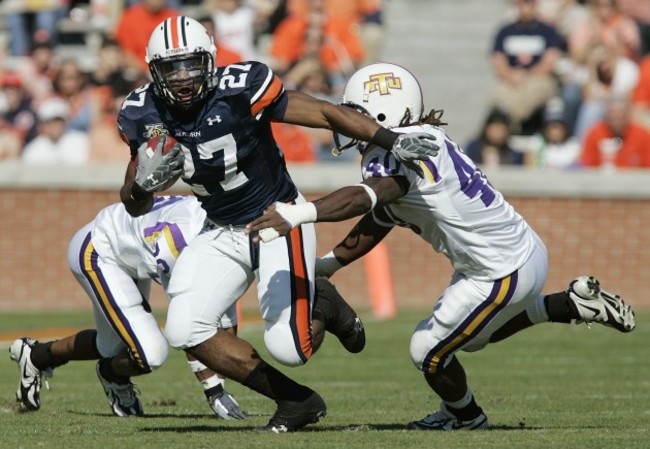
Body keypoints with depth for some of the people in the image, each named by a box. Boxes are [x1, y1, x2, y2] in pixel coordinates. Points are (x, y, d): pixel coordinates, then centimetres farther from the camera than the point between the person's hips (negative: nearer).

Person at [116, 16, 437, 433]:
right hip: (222, 232, 5)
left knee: (289, 347, -17)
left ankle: (322, 305, 22)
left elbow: (324, 112, -20)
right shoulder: (144, 115, -9)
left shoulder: (239, 88, -25)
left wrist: (392, 140, -28)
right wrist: (144, 181, -25)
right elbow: (135, 207, -1)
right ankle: (295, 400, 2)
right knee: (186, 331, -12)